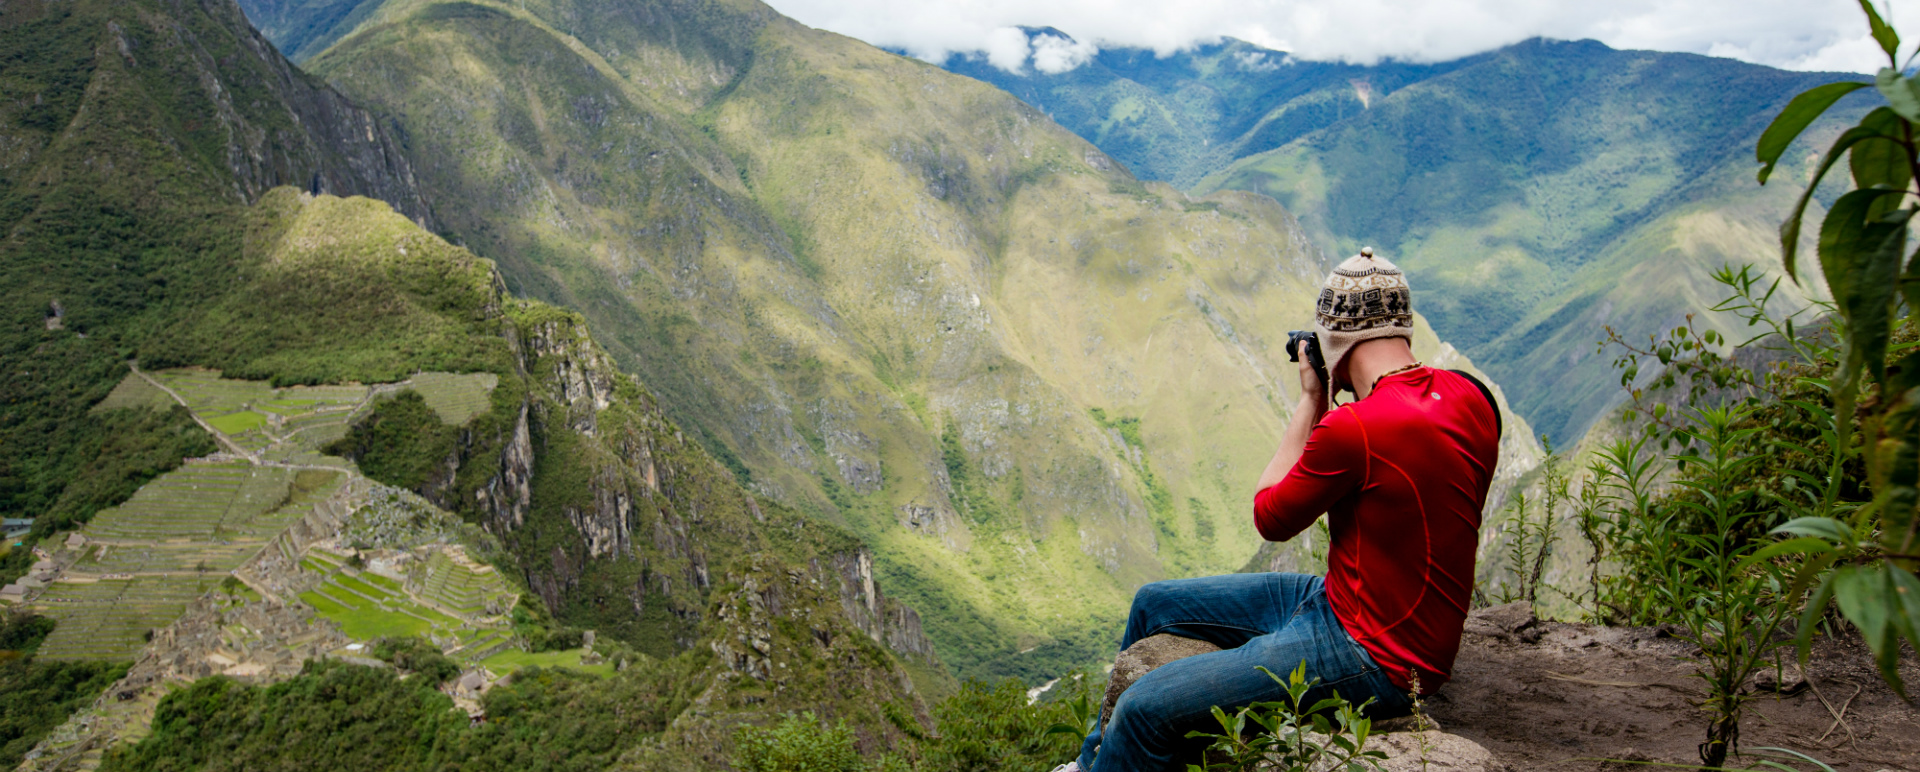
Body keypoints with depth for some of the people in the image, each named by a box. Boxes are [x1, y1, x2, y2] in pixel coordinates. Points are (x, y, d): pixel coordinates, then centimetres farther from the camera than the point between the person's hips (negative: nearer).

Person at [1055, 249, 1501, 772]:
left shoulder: (1354, 428, -28)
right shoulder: (1469, 396, -1)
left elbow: (1271, 518, -9)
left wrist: (1311, 400, -4)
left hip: (1373, 661, -10)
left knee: (1145, 709, -18)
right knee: (1153, 604, 17)